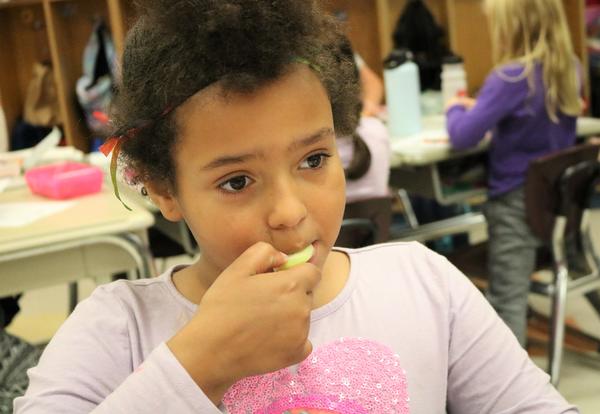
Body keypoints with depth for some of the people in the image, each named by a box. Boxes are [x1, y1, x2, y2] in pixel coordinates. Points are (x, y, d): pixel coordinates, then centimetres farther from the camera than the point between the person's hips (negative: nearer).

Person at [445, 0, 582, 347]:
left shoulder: (510, 78, -22)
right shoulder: (569, 68, 0)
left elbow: (463, 137, -23)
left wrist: (456, 109, -3)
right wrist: (480, 108, 9)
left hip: (516, 199, -7)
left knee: (508, 295, 1)